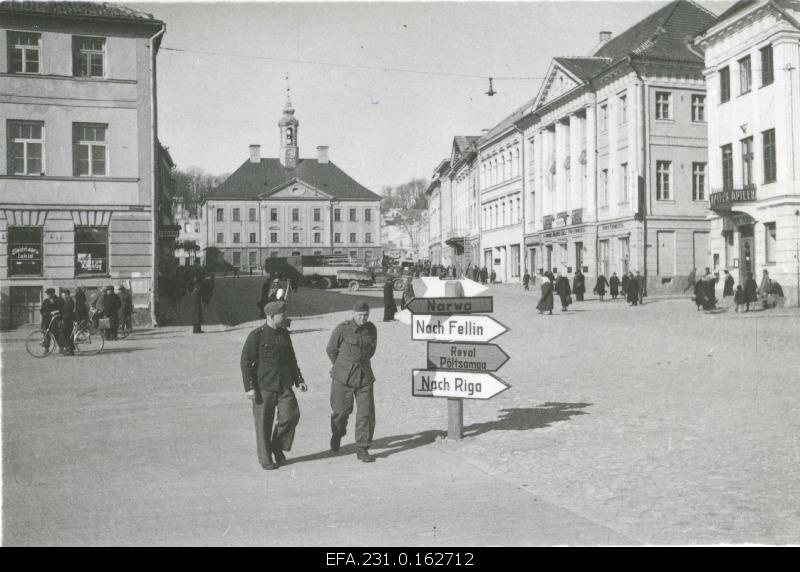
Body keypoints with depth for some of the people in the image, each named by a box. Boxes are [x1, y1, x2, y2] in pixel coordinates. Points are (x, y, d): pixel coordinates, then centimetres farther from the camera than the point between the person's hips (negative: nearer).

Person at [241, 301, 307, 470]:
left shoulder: (284, 333, 9)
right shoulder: (256, 335, -9)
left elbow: (291, 359, 19)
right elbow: (245, 362, -9)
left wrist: (299, 379, 13)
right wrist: (249, 388, -14)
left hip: (284, 384, 5)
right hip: (263, 386, -5)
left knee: (291, 415, -7)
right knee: (264, 423, 2)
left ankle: (277, 446, 16)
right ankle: (265, 459, 16)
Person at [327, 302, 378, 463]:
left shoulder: (371, 329, 3)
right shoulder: (342, 329, -10)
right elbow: (331, 349, 3)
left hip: (365, 376, 3)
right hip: (343, 377, -3)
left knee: (366, 413, -4)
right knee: (341, 411, 6)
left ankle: (362, 449, 6)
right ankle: (337, 434, 39)